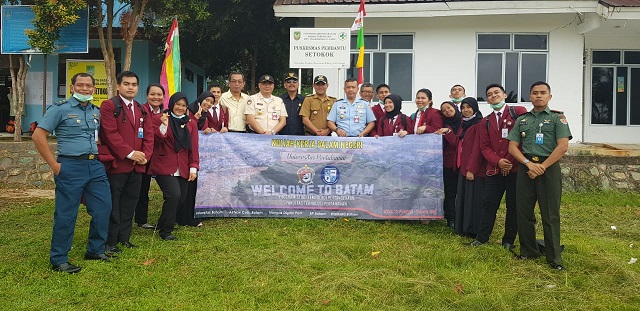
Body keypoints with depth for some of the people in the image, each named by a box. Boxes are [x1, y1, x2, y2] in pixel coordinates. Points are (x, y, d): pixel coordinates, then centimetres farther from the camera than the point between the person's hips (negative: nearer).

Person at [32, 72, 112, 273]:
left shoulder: (97, 112, 13)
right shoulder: (60, 109, -4)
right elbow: (38, 136, -8)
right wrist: (54, 165, -11)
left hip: (95, 166, 6)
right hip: (71, 166, -6)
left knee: (103, 208, 7)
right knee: (66, 214, 0)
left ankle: (95, 250, 24)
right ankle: (58, 260, 13)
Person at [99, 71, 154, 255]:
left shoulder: (142, 110, 17)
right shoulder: (109, 106, -4)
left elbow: (149, 135, 12)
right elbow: (110, 133, -13)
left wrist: (145, 155, -4)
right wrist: (130, 154, -16)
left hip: (137, 166, 6)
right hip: (117, 164, -6)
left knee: (130, 204, 12)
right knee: (113, 205, 1)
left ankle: (124, 238, 22)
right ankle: (110, 242, 9)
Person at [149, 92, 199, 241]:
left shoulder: (191, 124, 12)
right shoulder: (159, 119, 0)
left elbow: (193, 148, 10)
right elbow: (156, 140, -9)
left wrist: (193, 167, 2)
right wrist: (163, 126, -25)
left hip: (182, 169, 5)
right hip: (164, 167, -5)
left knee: (181, 199, 5)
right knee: (174, 195, -19)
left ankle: (162, 225, 29)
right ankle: (165, 231, -2)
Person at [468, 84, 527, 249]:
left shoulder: (519, 112, -1)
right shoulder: (486, 122, 14)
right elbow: (484, 146, 7)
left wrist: (511, 161, -10)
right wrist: (498, 161, -12)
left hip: (515, 168, -4)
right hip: (494, 170, 4)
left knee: (513, 205, 6)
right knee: (489, 204, 7)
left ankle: (509, 240, 18)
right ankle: (482, 238, 17)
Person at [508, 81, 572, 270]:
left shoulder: (557, 118, 3)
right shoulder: (522, 120, 13)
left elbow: (563, 146, -7)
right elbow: (512, 147, 6)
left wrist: (542, 167, -14)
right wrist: (529, 163, -11)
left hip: (549, 168, -3)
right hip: (526, 168, 3)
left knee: (551, 215, -1)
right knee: (523, 212, 5)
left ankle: (554, 258, 8)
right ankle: (528, 251, 19)